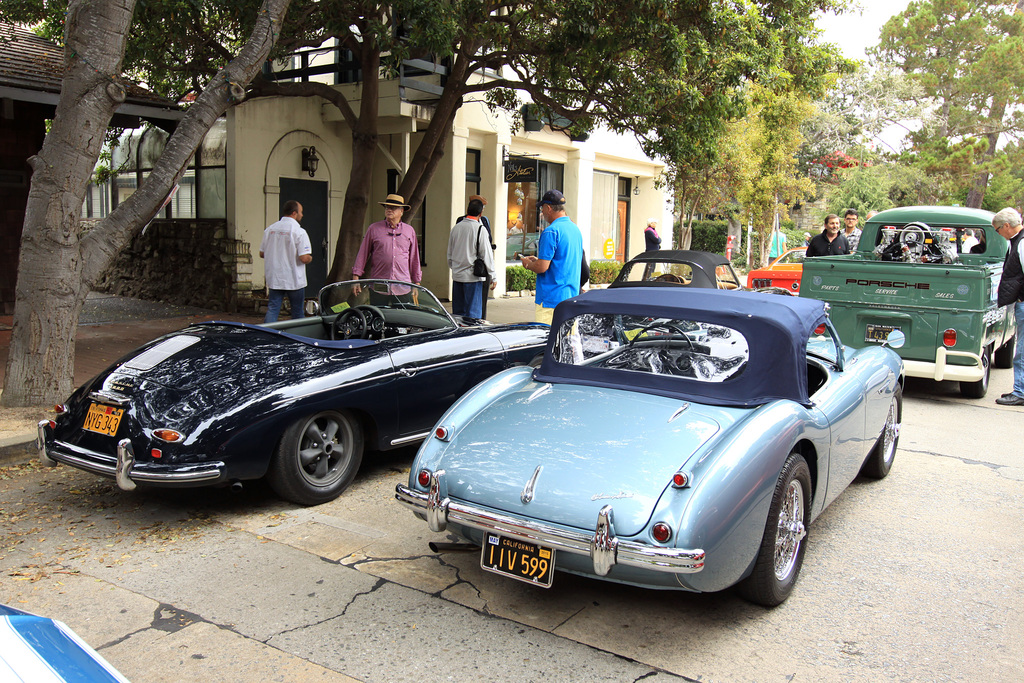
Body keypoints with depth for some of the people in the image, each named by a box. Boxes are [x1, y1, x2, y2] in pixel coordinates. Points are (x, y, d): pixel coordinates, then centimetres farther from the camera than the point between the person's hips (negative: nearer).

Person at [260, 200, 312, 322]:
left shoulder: (270, 229, 5)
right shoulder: (299, 232, -13)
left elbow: (262, 254, 12)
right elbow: (304, 258, -20)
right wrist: (310, 258, 3)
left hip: (274, 279, 4)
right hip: (294, 280, -4)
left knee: (272, 310, 4)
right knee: (297, 313, 10)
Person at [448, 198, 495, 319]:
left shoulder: (456, 227, 7)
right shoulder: (480, 229, -11)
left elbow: (449, 254, 17)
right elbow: (487, 255, -9)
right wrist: (492, 277, -1)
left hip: (456, 276, 6)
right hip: (473, 277, -6)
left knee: (457, 312, 12)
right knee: (473, 314, -2)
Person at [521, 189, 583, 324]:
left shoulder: (551, 231, -15)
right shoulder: (575, 229, 13)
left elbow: (542, 267, -19)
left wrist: (528, 264, 2)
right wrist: (537, 260, 22)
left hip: (551, 300, -9)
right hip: (572, 297, 9)